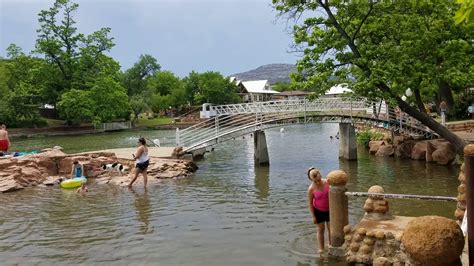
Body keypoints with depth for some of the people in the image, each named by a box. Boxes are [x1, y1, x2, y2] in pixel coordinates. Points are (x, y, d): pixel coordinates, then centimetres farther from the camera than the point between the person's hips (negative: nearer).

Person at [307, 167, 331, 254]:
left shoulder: (327, 183, -15)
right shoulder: (311, 189, -20)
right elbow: (310, 203, -12)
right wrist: (313, 216, -12)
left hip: (329, 209, 2)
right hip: (318, 211, -2)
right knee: (321, 229, 8)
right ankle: (321, 249, 21)